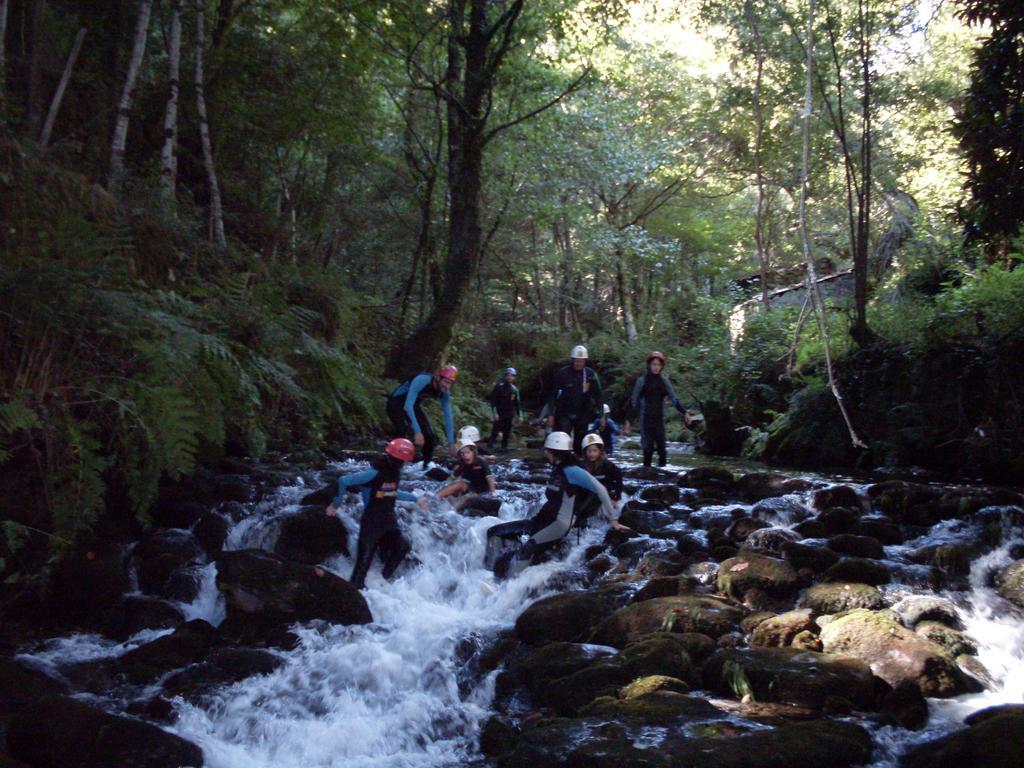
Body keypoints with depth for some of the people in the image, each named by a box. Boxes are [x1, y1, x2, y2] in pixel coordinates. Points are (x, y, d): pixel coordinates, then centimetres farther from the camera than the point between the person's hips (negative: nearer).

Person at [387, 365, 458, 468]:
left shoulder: (444, 393, -17)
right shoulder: (422, 380, -37)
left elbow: (448, 417, -13)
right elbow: (407, 406, -42)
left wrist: (451, 442, -18)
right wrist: (417, 431, -47)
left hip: (414, 405, 6)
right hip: (396, 402, -6)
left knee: (429, 436, -2)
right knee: (401, 431, -27)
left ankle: (426, 467, 14)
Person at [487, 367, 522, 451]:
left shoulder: (514, 389, 9)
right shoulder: (499, 386, -7)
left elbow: (517, 403, 16)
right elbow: (493, 400, -9)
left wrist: (520, 415, 12)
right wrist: (495, 413, -15)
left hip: (509, 414, 5)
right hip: (499, 414, -5)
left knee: (507, 432, 6)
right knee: (495, 431, -8)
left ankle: (504, 447, 14)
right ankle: (490, 446, -4)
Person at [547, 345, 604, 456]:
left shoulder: (590, 374, -1)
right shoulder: (562, 373, -6)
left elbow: (598, 396, 2)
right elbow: (554, 395, -2)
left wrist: (601, 415, -2)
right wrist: (551, 414, -5)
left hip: (583, 415, 2)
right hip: (564, 414, -2)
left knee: (580, 444, 5)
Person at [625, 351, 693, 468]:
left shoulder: (664, 380, 7)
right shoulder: (642, 381, -1)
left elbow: (674, 399, 7)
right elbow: (633, 401, 0)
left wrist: (685, 412, -4)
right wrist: (628, 420, -5)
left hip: (659, 419, 3)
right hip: (646, 419, -3)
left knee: (661, 446, -3)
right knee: (648, 447, -8)